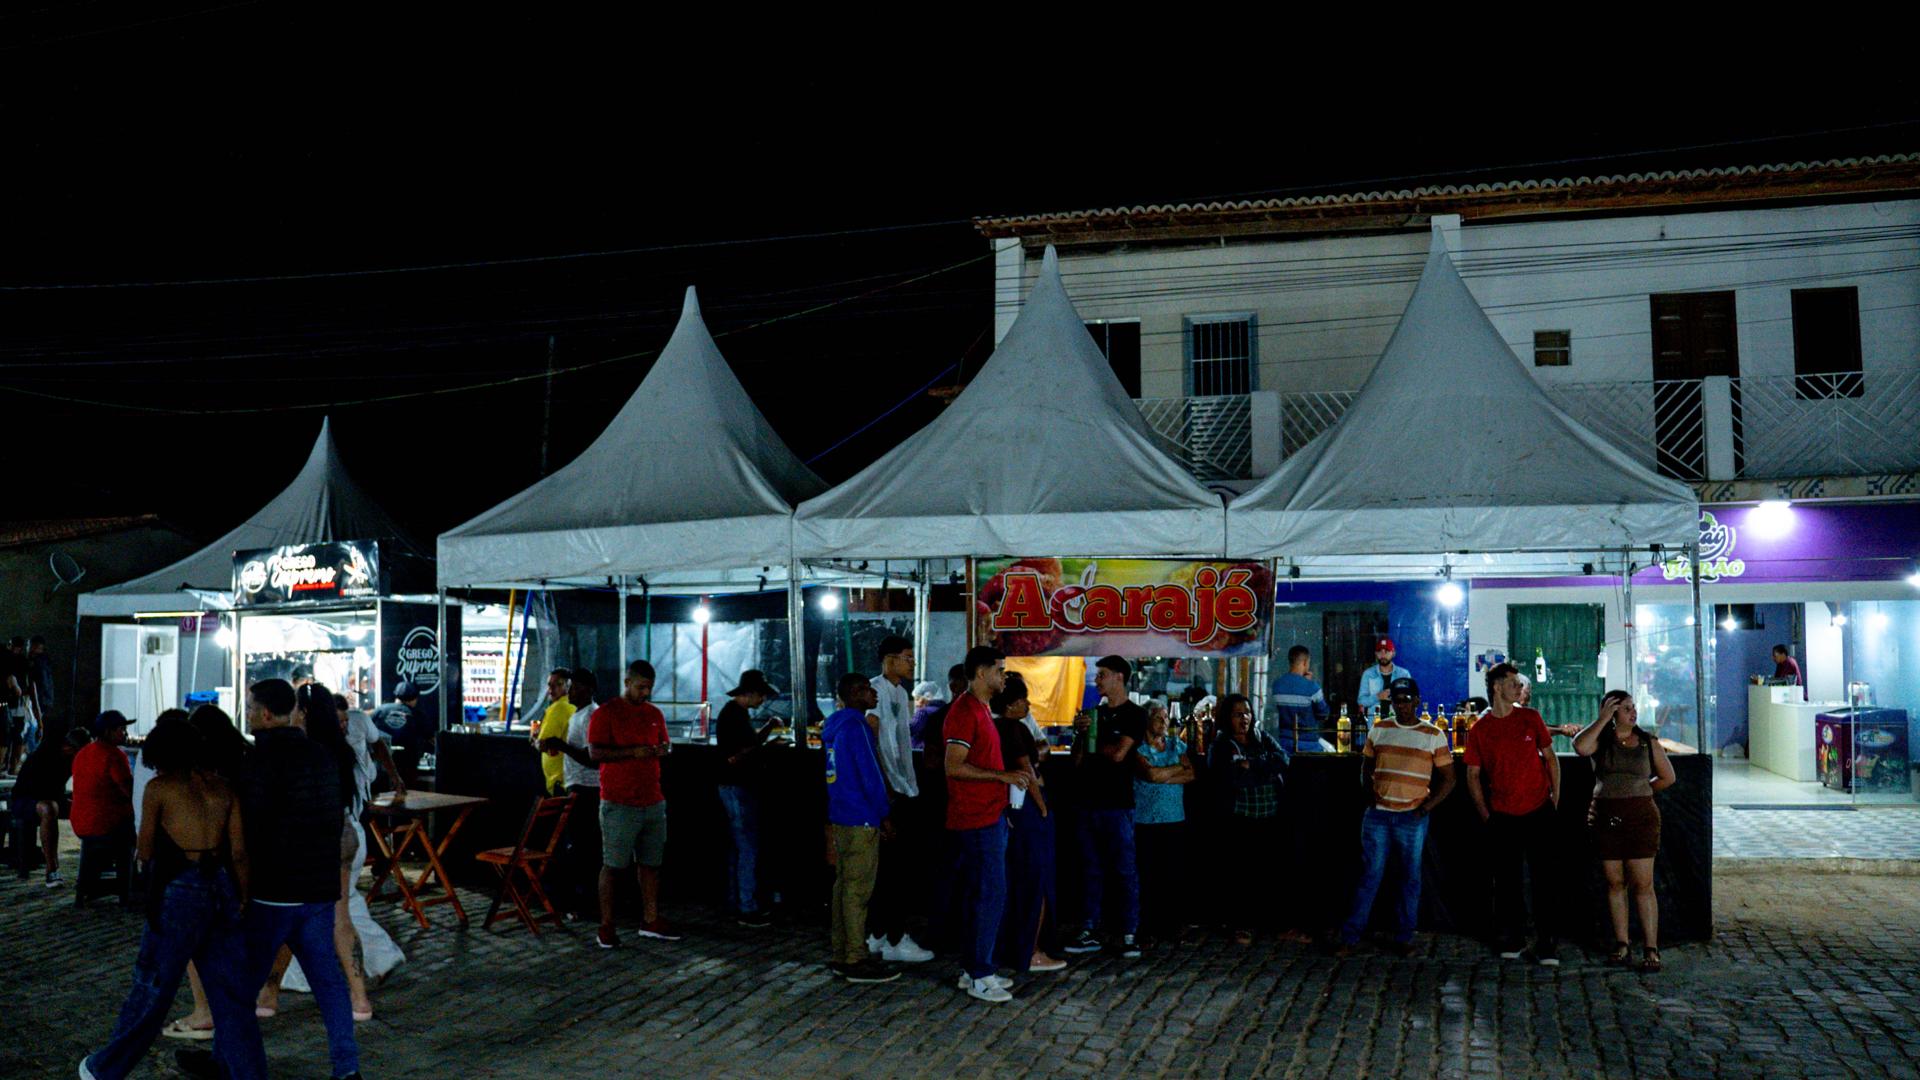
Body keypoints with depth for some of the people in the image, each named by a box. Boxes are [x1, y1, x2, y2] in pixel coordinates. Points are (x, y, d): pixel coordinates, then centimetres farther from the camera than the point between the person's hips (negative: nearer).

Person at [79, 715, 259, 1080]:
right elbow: (239, 853, 5)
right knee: (231, 992, 8)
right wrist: (244, 901, 10)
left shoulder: (158, 787, 0)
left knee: (152, 986, 11)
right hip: (222, 888, 4)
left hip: (180, 889, -4)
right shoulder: (222, 787, 10)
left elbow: (145, 853, 5)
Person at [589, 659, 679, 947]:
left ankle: (651, 921, 18)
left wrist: (664, 748, 1)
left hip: (653, 802, 6)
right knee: (612, 865, -1)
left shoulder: (654, 714, 13)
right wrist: (632, 752, -22)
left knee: (651, 864, 9)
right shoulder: (605, 713, -6)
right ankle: (606, 926, 5)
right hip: (619, 803, -6)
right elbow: (595, 752, -13)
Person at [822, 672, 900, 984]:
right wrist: (884, 814, -9)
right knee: (858, 889, -5)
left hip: (841, 817, 10)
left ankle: (840, 954, 19)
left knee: (844, 885, 13)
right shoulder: (856, 725, -15)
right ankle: (856, 961, -1)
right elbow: (870, 773, -17)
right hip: (861, 819, -10)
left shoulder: (835, 725, 15)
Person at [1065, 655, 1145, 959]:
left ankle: (1130, 934, 4)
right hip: (1090, 802, 6)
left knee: (1124, 871, -1)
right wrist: (1079, 733, -2)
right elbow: (1078, 761, 14)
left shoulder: (1134, 715, -4)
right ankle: (1090, 933, 15)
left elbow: (1118, 753, -17)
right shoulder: (1095, 713, 14)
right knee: (1093, 870, 10)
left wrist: (1094, 742, 0)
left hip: (1117, 805, -6)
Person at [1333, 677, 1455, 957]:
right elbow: (1366, 766, 19)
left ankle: (1404, 938, 17)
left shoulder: (1434, 736, 1)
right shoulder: (1379, 730, 9)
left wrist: (1425, 808, -6)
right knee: (1369, 876, 1)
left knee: (1410, 878, 6)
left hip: (1412, 818, -1)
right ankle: (1350, 937, 4)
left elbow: (1448, 779, 4)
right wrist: (1369, 794, 2)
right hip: (1377, 815, 1)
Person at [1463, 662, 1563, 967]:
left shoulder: (1530, 718, 2)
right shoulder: (1480, 730, -1)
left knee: (1544, 878, 0)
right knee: (1506, 880, 7)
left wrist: (1555, 799, 3)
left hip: (1539, 812, 0)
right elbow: (1473, 775, 5)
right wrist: (1486, 816, 1)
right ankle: (1509, 942, 18)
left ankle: (1546, 946, 6)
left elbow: (1550, 758, 9)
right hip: (1503, 817, 0)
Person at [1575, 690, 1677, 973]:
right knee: (1615, 883, 7)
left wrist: (1638, 791, 12)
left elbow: (1668, 777, 16)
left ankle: (1651, 948, 0)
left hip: (1641, 817, -1)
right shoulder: (1601, 740, 3)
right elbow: (1580, 747, -21)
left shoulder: (1648, 742, 5)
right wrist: (1603, 719, -15)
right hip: (1606, 819, 1)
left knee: (1643, 884, -4)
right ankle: (1622, 944, 16)